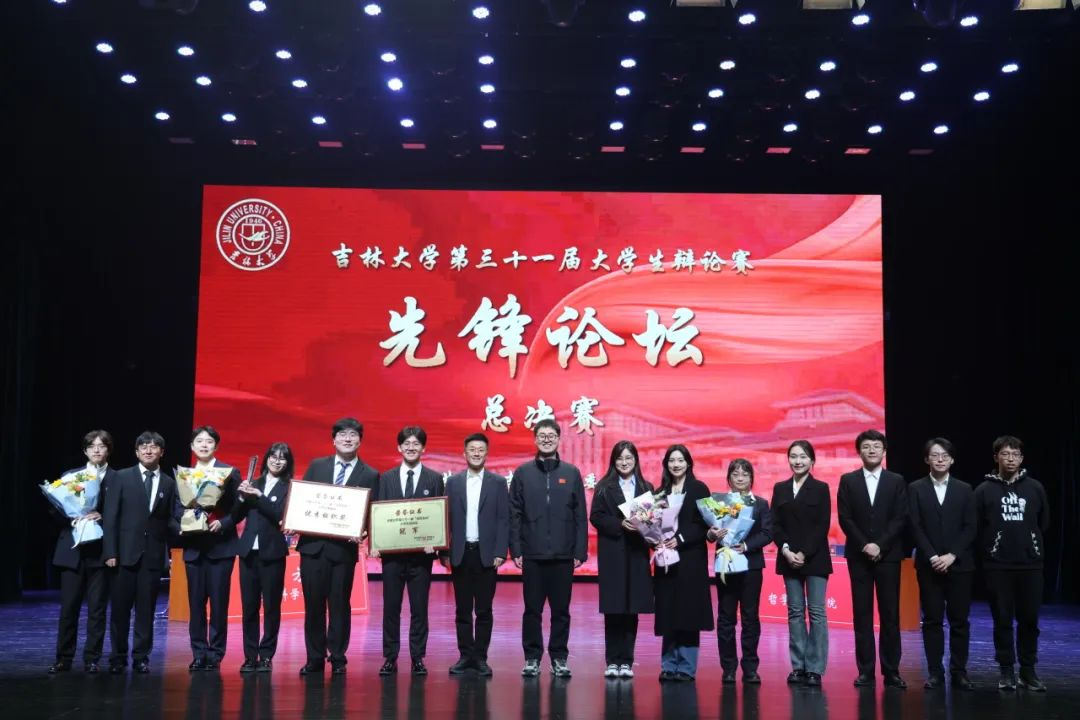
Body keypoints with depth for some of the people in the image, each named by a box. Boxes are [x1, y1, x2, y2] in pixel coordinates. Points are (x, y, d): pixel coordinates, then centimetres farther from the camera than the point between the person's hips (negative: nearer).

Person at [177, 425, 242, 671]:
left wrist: (222, 524, -18)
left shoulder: (230, 472, 1)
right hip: (194, 545, 3)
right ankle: (199, 653, 13)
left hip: (220, 545, -3)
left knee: (218, 601, -1)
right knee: (196, 602, 5)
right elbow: (177, 508, 10)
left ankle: (215, 653, 8)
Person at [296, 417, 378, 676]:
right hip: (313, 544, 2)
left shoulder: (370, 475, 2)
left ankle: (337, 659, 15)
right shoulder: (316, 466, 10)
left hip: (344, 547, -2)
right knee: (313, 603, 6)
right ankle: (314, 658, 17)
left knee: (340, 604, 4)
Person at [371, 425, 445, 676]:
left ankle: (418, 658, 12)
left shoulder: (435, 479, 4)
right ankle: (390, 657, 14)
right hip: (392, 553, 1)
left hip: (421, 553, -1)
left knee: (419, 608, 4)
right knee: (391, 607, 6)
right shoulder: (385, 479, 8)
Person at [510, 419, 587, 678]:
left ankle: (559, 658, 16)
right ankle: (532, 658, 15)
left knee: (561, 610, 6)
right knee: (532, 609, 5)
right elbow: (514, 515, 3)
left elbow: (580, 516, 4)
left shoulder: (571, 473, 6)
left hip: (563, 555, 0)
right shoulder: (523, 473, 5)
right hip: (532, 554, 0)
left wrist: (580, 551, -1)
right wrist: (515, 550, -4)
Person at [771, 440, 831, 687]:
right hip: (789, 558, 3)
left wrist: (804, 554, -13)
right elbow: (775, 524, 6)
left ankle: (815, 669, -1)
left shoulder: (821, 488, 1)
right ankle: (798, 667, 10)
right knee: (795, 612, 5)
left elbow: (823, 525, -5)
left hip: (815, 558, -3)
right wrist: (786, 550, -9)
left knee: (816, 612, -4)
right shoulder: (780, 488, 10)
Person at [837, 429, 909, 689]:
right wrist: (864, 545, -10)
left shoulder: (897, 481, 6)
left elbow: (900, 519, -1)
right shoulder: (848, 480, 6)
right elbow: (845, 518, 0)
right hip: (858, 556, 0)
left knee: (890, 614, 0)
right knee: (862, 615, 1)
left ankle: (891, 670, 5)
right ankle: (865, 670, 4)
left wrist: (880, 546, -11)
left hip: (888, 555, 0)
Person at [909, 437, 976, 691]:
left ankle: (959, 672, 10)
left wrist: (952, 555, -10)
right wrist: (932, 557, -12)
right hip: (928, 565, -1)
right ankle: (935, 673, 6)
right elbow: (916, 527, -2)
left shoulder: (964, 489, 8)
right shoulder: (916, 489, 4)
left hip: (959, 564, 1)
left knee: (959, 620, 2)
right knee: (932, 620, 1)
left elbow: (970, 527, 1)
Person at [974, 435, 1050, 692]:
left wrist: (1029, 544, 13)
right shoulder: (984, 490, -1)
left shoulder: (1035, 488, 4)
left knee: (1029, 619, 4)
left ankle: (1028, 670, 16)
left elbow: (1044, 523, 13)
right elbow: (976, 527, 2)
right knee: (1002, 620, 3)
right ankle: (1007, 671, 12)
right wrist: (991, 550, 5)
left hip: (1030, 564, 1)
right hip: (997, 566, -1)